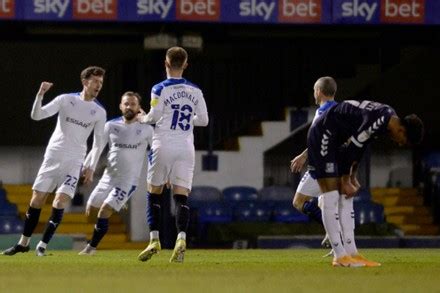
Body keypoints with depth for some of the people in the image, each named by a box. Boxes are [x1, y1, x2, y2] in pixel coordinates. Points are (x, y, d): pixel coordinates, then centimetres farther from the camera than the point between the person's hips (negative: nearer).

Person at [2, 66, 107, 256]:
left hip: (74, 162, 0)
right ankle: (23, 243, 16)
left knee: (60, 201, -16)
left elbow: (98, 142, 12)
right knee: (37, 199, 2)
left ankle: (43, 245, -7)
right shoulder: (66, 100, 1)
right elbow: (36, 116, -6)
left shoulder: (99, 112, 4)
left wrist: (91, 168, 4)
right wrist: (40, 95, -22)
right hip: (53, 156, 0)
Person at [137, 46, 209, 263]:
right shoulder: (195, 91, 7)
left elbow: (154, 116, -9)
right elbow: (203, 120, 9)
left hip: (163, 147, -3)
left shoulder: (160, 89, -5)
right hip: (186, 148, 3)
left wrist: (142, 118, 12)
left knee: (154, 193, 10)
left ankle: (154, 239, 3)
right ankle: (181, 238, -21)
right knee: (181, 195, -2)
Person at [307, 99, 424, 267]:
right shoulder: (378, 121, -28)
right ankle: (340, 257, -11)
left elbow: (359, 146, 13)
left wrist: (352, 178, 14)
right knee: (331, 199, -10)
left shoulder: (388, 115, 3)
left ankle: (351, 253, 8)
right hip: (322, 136, -10)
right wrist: (346, 181, -11)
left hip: (337, 140, 10)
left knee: (345, 199, 8)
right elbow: (350, 148, -23)